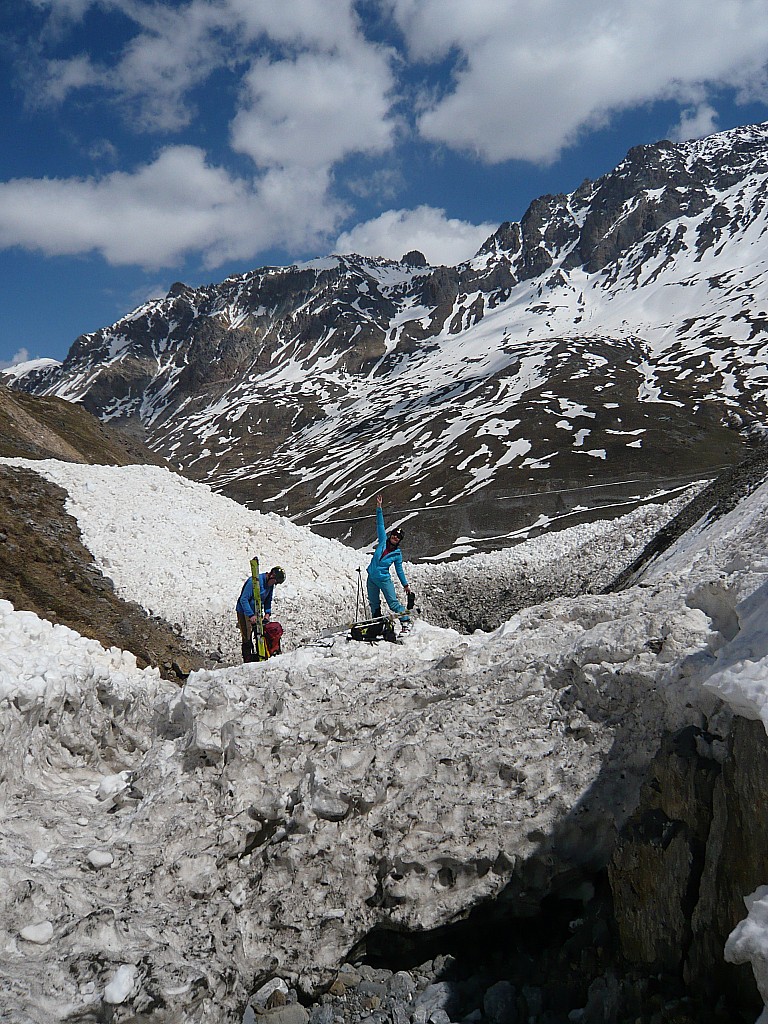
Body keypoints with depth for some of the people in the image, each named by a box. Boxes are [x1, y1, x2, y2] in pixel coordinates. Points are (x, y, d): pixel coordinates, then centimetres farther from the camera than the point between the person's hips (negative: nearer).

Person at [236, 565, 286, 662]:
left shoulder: (270, 585, 0)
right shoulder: (254, 581, -25)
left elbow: (268, 600, 13)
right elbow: (243, 599, -25)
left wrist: (267, 613, -4)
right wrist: (251, 615, -29)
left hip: (257, 613, 7)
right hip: (245, 613, -7)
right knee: (247, 640, -8)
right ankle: (248, 661, -3)